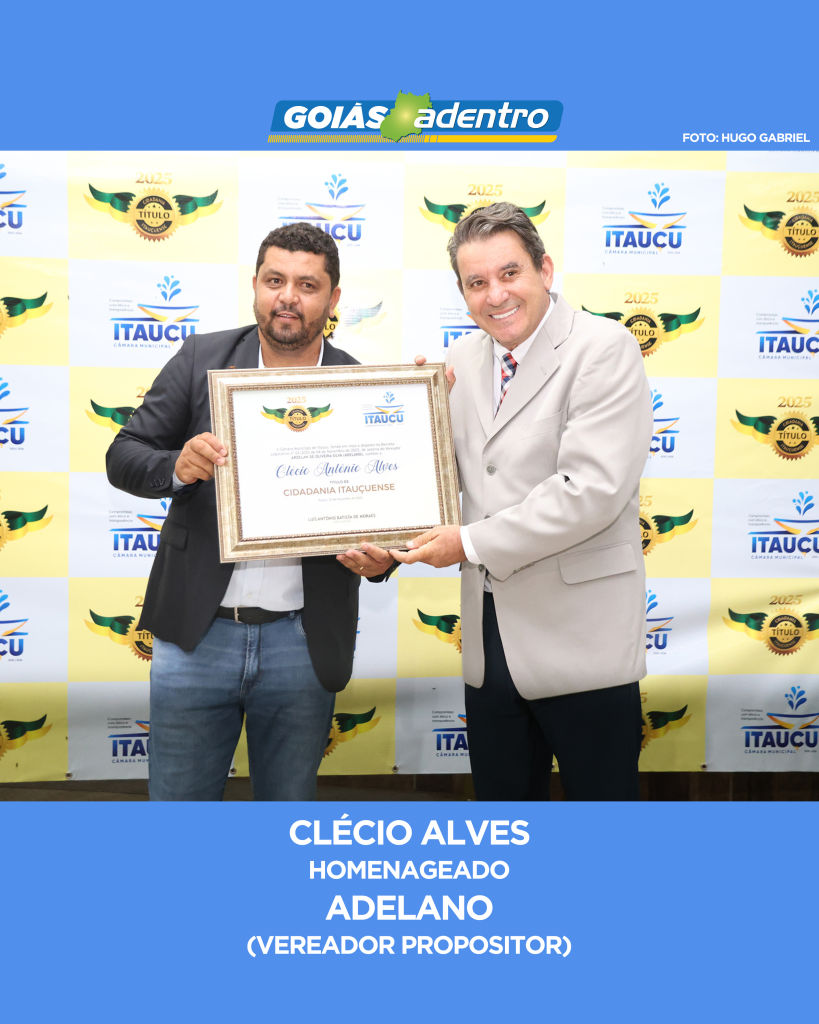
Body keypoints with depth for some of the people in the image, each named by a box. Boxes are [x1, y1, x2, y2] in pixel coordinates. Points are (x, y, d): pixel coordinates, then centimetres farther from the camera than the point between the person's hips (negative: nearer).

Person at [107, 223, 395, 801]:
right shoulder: (202, 359, 1)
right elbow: (124, 456, 1)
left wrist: (380, 556, -18)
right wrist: (179, 467, -21)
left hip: (302, 641, 0)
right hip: (196, 630, 0)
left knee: (289, 805, 16)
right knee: (178, 801, 11)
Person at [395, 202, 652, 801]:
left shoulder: (605, 349, -11)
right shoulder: (465, 359, 10)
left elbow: (593, 489, -21)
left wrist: (471, 543, -16)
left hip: (580, 639, -6)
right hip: (489, 639, 6)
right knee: (502, 799, 19)